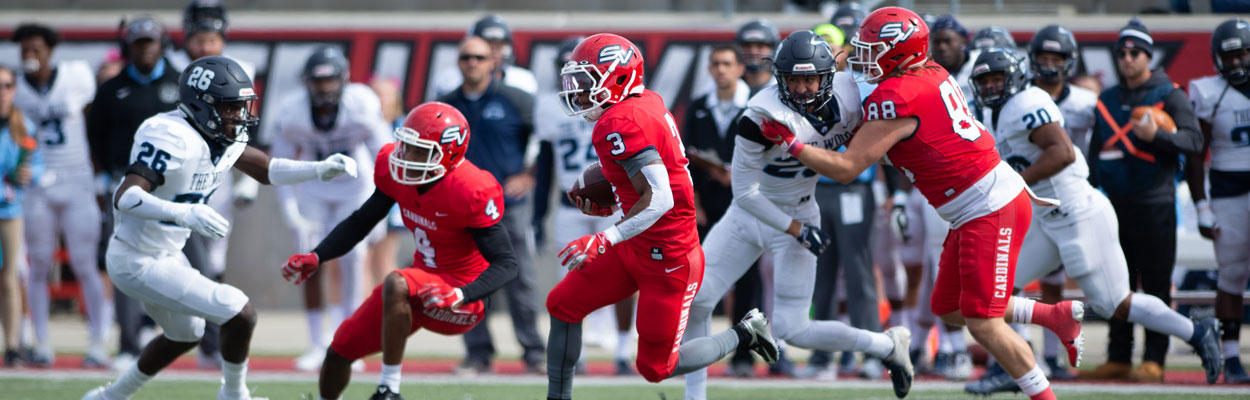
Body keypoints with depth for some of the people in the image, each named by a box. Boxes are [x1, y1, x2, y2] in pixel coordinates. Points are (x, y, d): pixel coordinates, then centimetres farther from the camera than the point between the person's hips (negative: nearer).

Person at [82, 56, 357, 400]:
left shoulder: (220, 136, 1)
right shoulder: (173, 138, -28)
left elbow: (265, 170, 15)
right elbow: (125, 198, -37)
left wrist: (321, 169, 0)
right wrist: (184, 213, -51)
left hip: (165, 253, 10)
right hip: (140, 264, -10)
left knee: (185, 335, 31)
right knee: (241, 315, -10)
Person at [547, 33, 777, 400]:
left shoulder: (620, 124, -24)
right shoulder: (648, 104, 5)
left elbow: (659, 200, -30)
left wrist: (604, 241, -30)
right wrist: (612, 205, 13)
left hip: (667, 259, -10)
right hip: (636, 247, 10)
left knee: (657, 367, 2)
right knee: (563, 305, 8)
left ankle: (744, 334, 18)